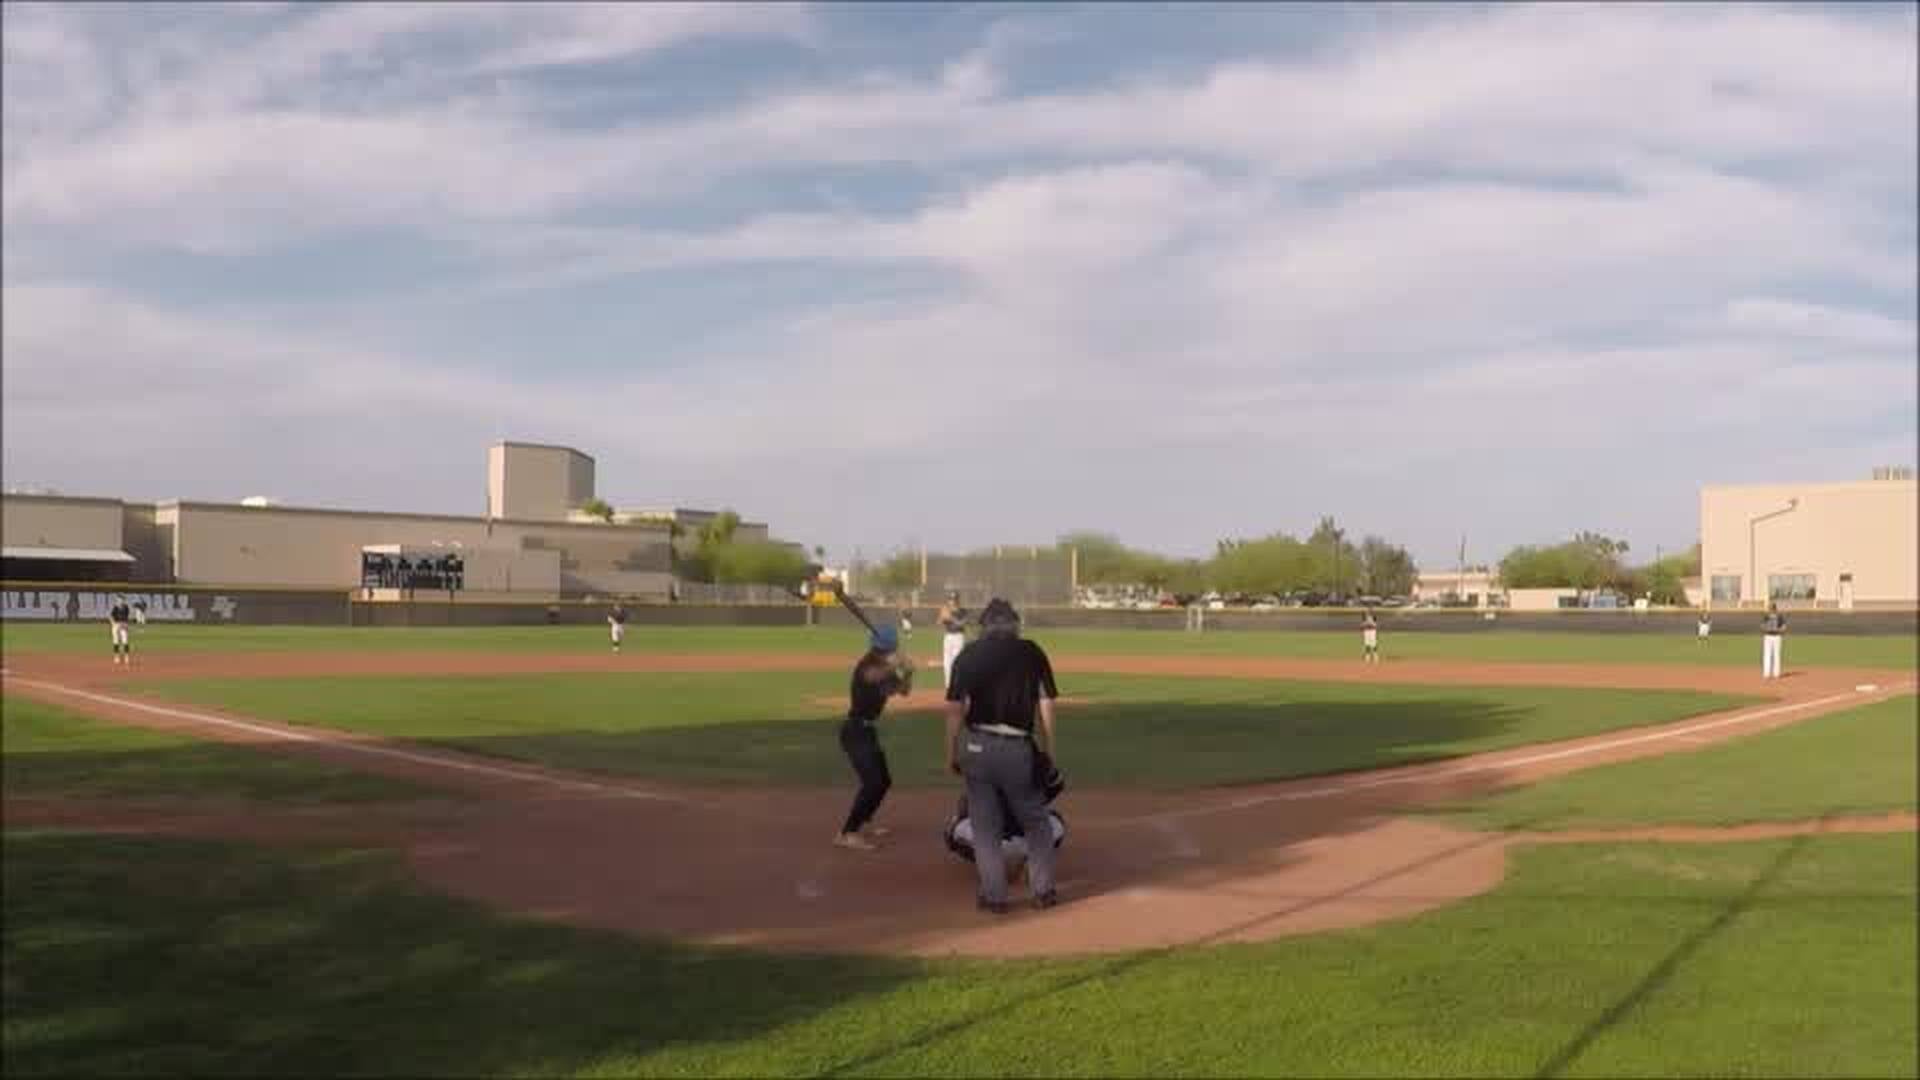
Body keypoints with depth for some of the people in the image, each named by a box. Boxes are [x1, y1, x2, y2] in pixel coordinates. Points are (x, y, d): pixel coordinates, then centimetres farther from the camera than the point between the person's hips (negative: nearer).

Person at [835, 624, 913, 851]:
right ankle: (846, 834, -21)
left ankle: (864, 820, 42)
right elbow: (872, 676, -41)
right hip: (854, 730, -9)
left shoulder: (886, 669, 5)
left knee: (883, 780, 21)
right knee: (872, 781, -21)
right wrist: (893, 666, -57)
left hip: (868, 730, 9)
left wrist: (907, 673, -10)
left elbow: (904, 691, 10)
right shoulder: (867, 666, -19)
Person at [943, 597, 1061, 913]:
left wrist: (951, 753, 4)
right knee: (1036, 821, 17)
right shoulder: (1032, 652, 4)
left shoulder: (968, 654, 4)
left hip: (977, 745, 0)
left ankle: (994, 895, 13)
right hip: (1018, 748, 0)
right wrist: (1048, 751, 8)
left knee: (985, 826, 11)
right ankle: (1042, 890, 16)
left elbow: (955, 708, -3)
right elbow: (1046, 705, 1)